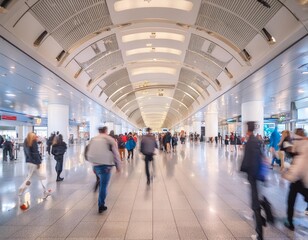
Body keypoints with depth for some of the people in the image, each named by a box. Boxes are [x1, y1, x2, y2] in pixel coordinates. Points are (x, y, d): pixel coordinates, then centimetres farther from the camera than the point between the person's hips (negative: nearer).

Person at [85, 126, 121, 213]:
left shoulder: (93, 139, 12)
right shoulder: (110, 139, -2)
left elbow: (87, 153, 13)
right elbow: (116, 154, -3)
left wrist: (93, 164, 19)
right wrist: (118, 166, 6)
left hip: (95, 165, 5)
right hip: (105, 165, -5)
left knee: (102, 183, 23)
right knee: (103, 185, 2)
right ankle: (101, 206, 7)